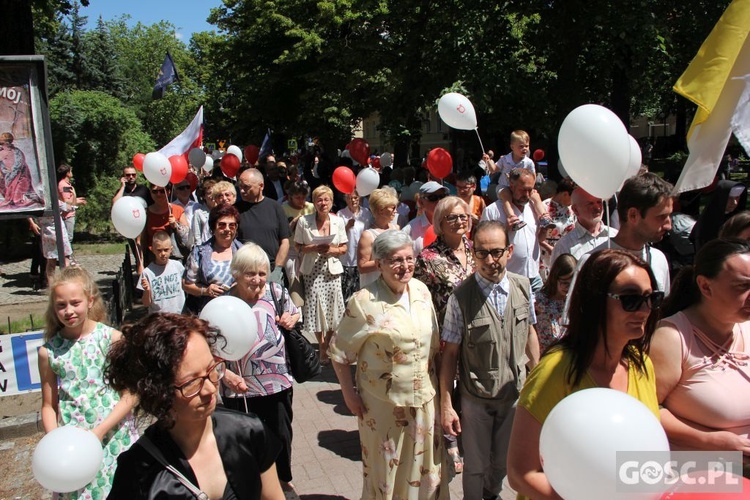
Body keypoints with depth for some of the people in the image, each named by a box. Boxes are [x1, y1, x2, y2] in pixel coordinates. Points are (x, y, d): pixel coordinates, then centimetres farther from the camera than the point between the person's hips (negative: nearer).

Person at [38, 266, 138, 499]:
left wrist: (100, 431, -14)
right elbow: (49, 405, 6)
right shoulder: (49, 351, -2)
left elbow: (130, 395, -7)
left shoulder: (112, 338, -9)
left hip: (114, 438, -1)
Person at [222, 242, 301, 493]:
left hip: (279, 383, 3)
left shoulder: (276, 292, -8)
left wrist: (291, 319, -11)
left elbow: (295, 313, 11)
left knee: (282, 435, 21)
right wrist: (225, 374, -24)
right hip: (241, 389, -2)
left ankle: (283, 479, 49)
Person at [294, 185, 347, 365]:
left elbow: (344, 248, 7)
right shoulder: (304, 221, -4)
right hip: (312, 271, -1)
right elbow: (298, 247, 2)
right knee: (316, 309, 0)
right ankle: (323, 348, 21)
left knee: (332, 309, 3)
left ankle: (328, 347, 25)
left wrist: (332, 250, -14)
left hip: (332, 270, 2)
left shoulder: (338, 221, 1)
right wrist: (314, 248, -15)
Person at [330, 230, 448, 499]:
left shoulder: (421, 290, -2)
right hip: (384, 402, -5)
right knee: (386, 466, 15)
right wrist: (349, 392, -9)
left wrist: (439, 383, 10)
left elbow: (434, 343, 9)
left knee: (424, 464, 20)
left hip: (425, 397, 5)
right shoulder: (364, 302, -18)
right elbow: (339, 349, -9)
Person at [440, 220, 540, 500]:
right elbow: (450, 352, -14)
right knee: (475, 466, 15)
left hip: (516, 392, 4)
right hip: (476, 397, -4)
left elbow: (530, 333, 7)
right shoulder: (461, 297, -18)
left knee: (503, 461, 23)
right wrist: (446, 405, -11)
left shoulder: (523, 286, -6)